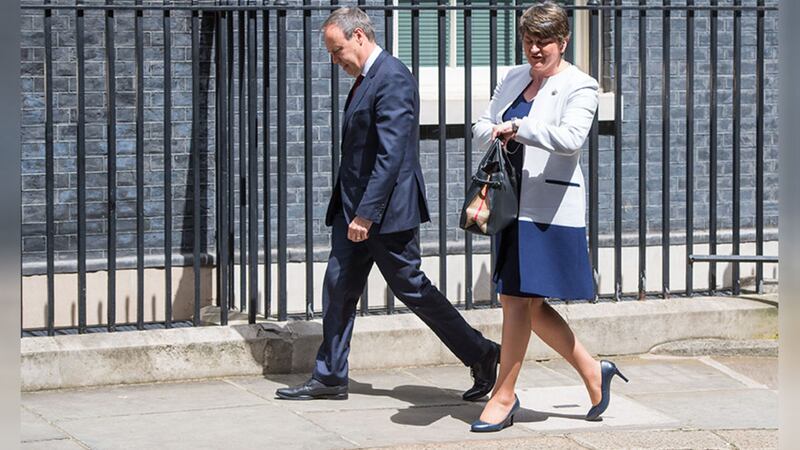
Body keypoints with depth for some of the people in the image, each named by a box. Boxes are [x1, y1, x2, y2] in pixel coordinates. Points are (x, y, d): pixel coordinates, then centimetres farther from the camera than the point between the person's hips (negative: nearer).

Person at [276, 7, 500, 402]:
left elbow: (391, 155, -23)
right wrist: (352, 211, 17)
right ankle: (329, 377, 13)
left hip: (387, 210, -9)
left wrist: (366, 215, -24)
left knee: (412, 288, 0)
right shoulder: (365, 79, 13)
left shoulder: (392, 79, -18)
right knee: (338, 287, 7)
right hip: (355, 207, 9)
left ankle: (481, 356, 12)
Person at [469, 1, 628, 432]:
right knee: (528, 304, 9)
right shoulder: (513, 78, 15)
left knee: (520, 300, -6)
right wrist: (497, 133, -8)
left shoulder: (579, 87, -6)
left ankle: (503, 396, 4)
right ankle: (592, 372, 24)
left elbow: (570, 138, -23)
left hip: (549, 208, -8)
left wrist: (517, 127, -22)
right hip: (512, 203, 8)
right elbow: (482, 126, 14)